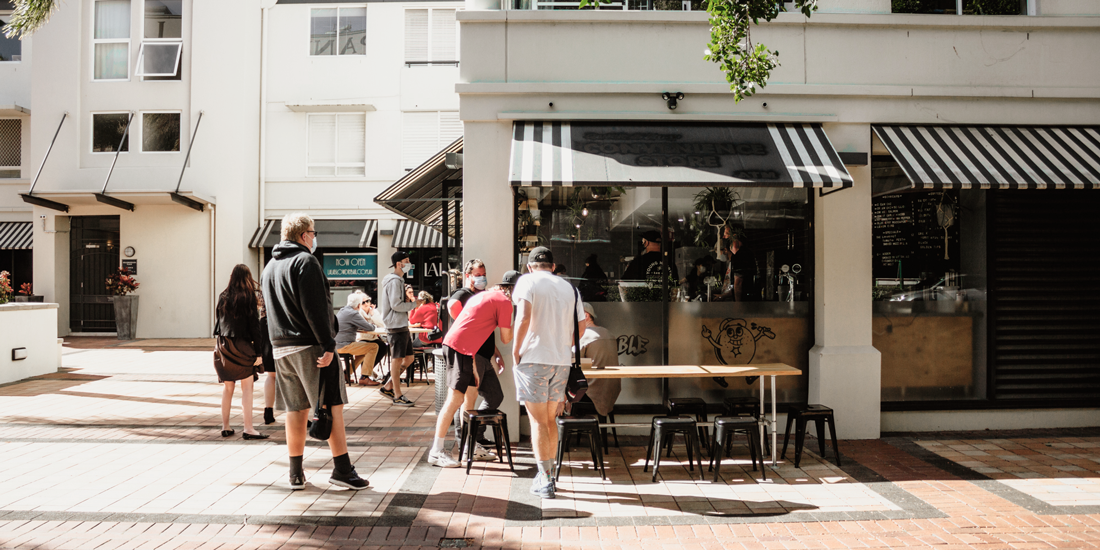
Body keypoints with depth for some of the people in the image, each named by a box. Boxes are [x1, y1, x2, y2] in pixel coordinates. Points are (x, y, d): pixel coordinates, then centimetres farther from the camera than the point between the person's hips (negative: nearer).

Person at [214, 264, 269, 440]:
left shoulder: (223, 297, 6)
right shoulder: (248, 297, -8)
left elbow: (219, 321, 11)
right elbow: (254, 325, -9)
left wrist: (219, 346, 17)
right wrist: (258, 352, -7)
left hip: (223, 345, 5)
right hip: (241, 346, -5)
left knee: (227, 386, 12)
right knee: (247, 387, -2)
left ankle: (225, 427, 17)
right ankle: (248, 429, -4)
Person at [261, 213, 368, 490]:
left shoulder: (270, 266, 18)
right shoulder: (305, 261, -10)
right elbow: (316, 309, -18)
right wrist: (328, 345, -19)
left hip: (281, 347, 8)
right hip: (310, 345, -8)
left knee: (295, 410, 11)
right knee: (333, 405, -3)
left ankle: (296, 474, 15)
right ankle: (342, 470, -3)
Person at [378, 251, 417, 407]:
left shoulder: (400, 280, 20)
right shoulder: (394, 281, -13)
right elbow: (395, 305, -20)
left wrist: (407, 296, 4)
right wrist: (414, 304, -9)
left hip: (403, 325, 10)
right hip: (396, 325, -10)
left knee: (408, 359, 13)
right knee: (397, 360, -4)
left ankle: (388, 387, 21)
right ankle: (397, 396, 2)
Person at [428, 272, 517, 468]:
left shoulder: (485, 295, 23)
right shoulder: (504, 301, -5)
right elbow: (506, 338, -1)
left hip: (453, 344, 10)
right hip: (461, 347, -10)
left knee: (471, 394, 16)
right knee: (455, 399, -9)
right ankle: (436, 452, -7)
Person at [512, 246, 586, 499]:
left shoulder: (527, 281, -2)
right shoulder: (569, 288, 14)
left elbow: (524, 317, -17)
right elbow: (580, 326, 13)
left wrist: (515, 350, -9)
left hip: (533, 358, -5)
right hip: (562, 361, 5)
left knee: (537, 421, 1)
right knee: (550, 419, 16)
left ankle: (545, 480, 1)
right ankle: (547, 473, 24)